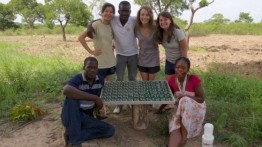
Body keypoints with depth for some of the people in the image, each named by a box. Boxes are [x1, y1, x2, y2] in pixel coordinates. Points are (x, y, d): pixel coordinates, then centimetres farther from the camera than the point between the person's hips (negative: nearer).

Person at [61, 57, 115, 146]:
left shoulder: (100, 81, 0)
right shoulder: (77, 79, -19)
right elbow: (66, 90, -43)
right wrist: (94, 98, -39)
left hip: (86, 119, 5)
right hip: (70, 117, -5)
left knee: (110, 130, -14)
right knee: (72, 96, -33)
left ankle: (71, 135, -13)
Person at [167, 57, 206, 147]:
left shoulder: (194, 79, -16)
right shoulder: (172, 80, -5)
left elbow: (201, 99, -11)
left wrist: (186, 97, -27)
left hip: (196, 109, -3)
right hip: (180, 110, 3)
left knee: (185, 101, -36)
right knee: (175, 125, -29)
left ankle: (184, 136, -29)